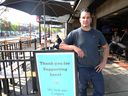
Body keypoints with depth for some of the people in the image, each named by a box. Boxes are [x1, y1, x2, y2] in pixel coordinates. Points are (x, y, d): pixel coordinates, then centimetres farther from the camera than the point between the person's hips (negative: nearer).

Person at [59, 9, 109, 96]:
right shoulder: (74, 33, -6)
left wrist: (104, 62, 1)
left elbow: (106, 47, 11)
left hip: (96, 68, 2)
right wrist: (74, 47, -20)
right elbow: (61, 46, -5)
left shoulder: (97, 33, 1)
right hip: (82, 69, -2)